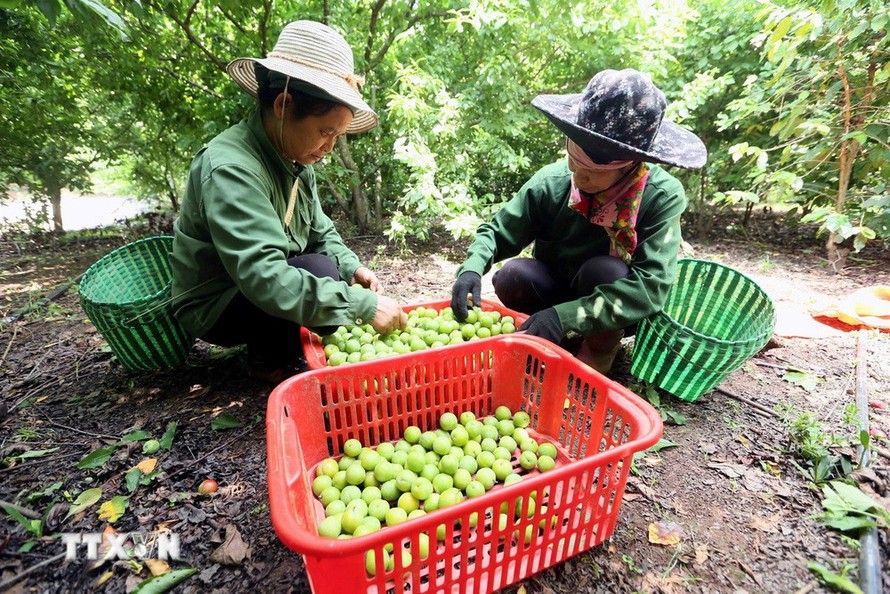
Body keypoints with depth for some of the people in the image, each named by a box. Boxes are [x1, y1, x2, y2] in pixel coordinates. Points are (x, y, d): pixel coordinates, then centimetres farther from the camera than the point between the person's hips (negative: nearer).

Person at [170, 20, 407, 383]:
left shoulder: (295, 160, -2)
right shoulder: (231, 167, -29)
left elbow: (321, 233, 5)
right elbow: (264, 278, -39)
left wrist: (352, 267, -15)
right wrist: (364, 305, -40)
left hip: (262, 290, 8)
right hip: (214, 308, -8)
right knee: (319, 271, -29)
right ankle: (270, 360, -5)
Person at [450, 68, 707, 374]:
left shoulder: (663, 196, -23)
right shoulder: (549, 182, -18)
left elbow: (651, 285, -30)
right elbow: (497, 232, -9)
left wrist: (566, 316, -41)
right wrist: (472, 268, -31)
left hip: (617, 311, -2)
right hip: (557, 289, 2)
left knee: (603, 268, -33)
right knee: (511, 276, -26)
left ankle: (598, 354, -6)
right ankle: (570, 341, -2)